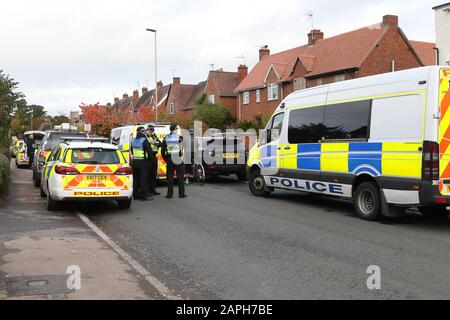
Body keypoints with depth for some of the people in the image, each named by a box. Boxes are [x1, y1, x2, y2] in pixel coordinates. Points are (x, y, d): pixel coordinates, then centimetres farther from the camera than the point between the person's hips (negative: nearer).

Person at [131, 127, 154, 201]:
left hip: (134, 162, 7)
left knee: (136, 179, 13)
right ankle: (144, 195, -4)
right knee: (144, 179, -4)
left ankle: (136, 195, 19)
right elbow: (149, 151, -15)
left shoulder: (133, 141, 11)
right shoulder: (144, 141, -13)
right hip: (143, 162, -7)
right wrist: (148, 157, 1)